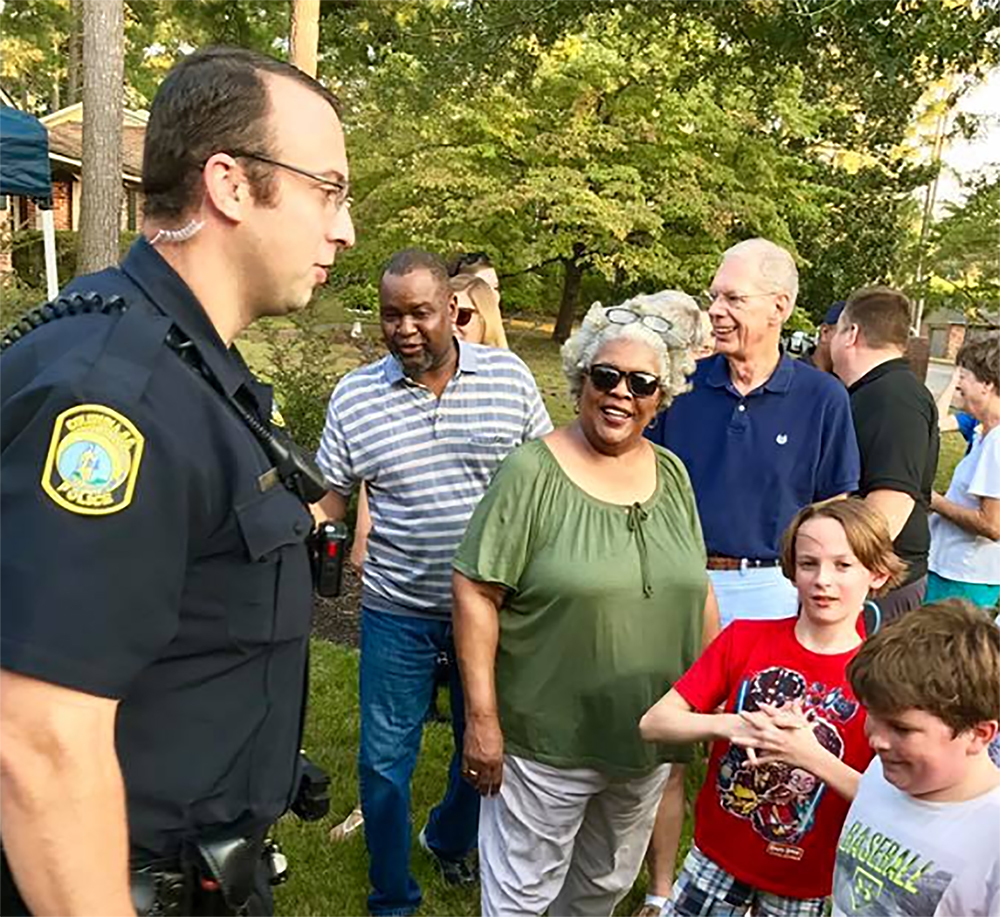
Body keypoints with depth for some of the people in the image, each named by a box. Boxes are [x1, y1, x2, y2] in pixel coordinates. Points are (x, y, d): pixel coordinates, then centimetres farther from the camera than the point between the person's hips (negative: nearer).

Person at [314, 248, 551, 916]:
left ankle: (449, 842, 51)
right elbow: (329, 498, 1)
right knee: (385, 759, 9)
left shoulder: (510, 376, -4)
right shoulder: (355, 396, -4)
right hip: (398, 612, 0)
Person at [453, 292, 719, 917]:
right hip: (548, 740, -5)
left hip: (649, 737, 5)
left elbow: (697, 589, 10)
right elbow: (476, 594, -16)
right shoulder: (533, 473, -15)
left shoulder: (672, 474, 2)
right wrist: (482, 717, -17)